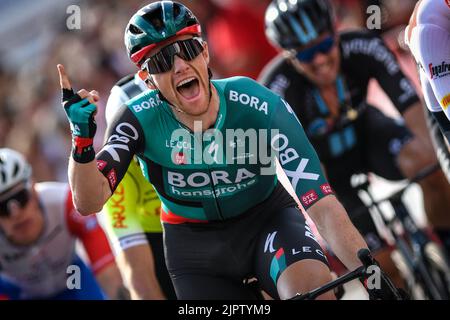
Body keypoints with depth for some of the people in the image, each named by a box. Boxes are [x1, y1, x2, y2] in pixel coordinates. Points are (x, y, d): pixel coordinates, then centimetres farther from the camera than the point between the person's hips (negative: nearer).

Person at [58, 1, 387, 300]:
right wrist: (83, 140, -50)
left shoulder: (263, 108, -27)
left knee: (316, 287, -33)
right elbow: (89, 202, -31)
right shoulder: (140, 120, -22)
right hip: (194, 240, 2)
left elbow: (323, 206, -32)